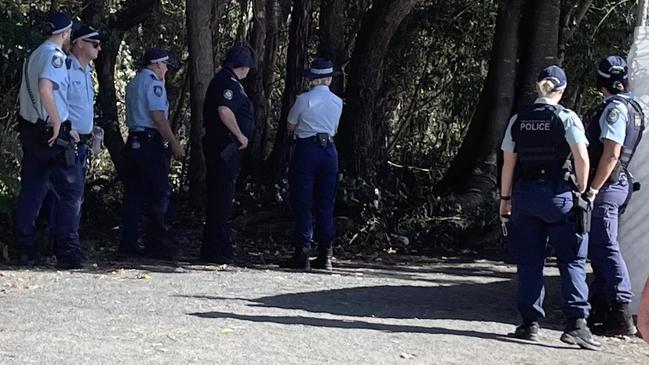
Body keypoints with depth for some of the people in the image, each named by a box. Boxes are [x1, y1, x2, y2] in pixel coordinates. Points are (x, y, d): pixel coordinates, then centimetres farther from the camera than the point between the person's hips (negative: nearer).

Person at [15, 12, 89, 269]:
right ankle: (68, 252, -7)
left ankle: (26, 251, 9)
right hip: (52, 132, -9)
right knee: (70, 192, -3)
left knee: (31, 191, 9)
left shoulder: (34, 55, 17)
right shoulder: (54, 55, -11)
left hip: (30, 130, 9)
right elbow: (45, 89, -26)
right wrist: (58, 124, -19)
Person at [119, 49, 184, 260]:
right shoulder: (153, 83, -8)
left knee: (134, 195, 8)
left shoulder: (133, 83, 20)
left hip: (133, 140, 9)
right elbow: (159, 117, -15)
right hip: (152, 143, -9)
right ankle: (155, 244, -4)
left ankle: (127, 245, 6)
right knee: (160, 194, -4)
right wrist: (174, 144, -12)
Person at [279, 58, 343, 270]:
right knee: (326, 205, 9)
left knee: (302, 204, -2)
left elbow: (290, 127, 5)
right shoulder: (337, 102, 6)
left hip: (306, 150, -4)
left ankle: (302, 254, -6)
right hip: (329, 150, 4)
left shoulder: (304, 99, -6)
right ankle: (325, 255, 9)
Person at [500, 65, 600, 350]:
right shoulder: (567, 118, -5)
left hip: (525, 194, 3)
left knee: (529, 262, 10)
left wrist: (505, 197, 12)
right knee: (572, 260, 1)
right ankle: (576, 323, -10)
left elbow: (508, 163, 5)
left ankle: (530, 323, 11)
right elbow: (581, 158, -12)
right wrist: (582, 192, -2)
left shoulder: (518, 120, 5)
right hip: (559, 195, -3)